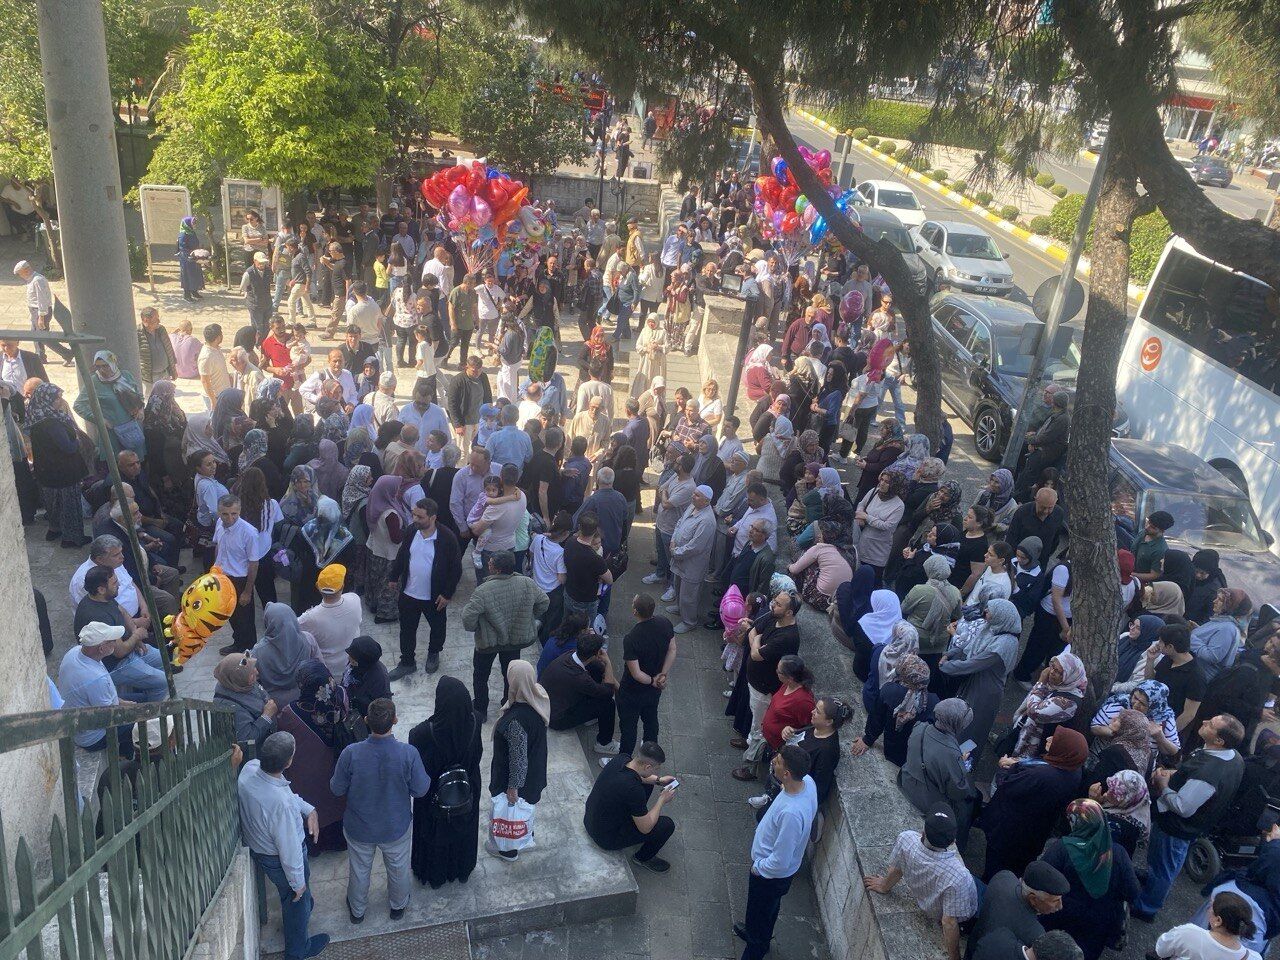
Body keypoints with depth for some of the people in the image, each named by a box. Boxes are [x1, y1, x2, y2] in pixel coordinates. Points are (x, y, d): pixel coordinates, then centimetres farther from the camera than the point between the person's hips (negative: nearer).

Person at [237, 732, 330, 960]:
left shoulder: (250, 768, -23)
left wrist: (308, 809, -12)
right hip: (278, 860, -6)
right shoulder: (281, 804, -45)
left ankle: (304, 905, 64)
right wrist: (298, 882, -13)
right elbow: (289, 849, -29)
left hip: (256, 846, 6)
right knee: (297, 899, 24)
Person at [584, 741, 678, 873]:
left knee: (647, 783, 11)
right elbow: (645, 828, -20)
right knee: (667, 825, -7)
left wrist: (658, 780, 8)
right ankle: (643, 858, 15)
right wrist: (662, 800, -9)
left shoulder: (621, 759, -13)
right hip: (606, 839, -8)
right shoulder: (633, 790, -35)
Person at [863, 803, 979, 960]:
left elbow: (895, 870, -11)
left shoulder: (905, 839, -35)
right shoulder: (959, 878, -44)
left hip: (920, 900, 4)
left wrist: (885, 885, 12)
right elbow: (950, 923, -28)